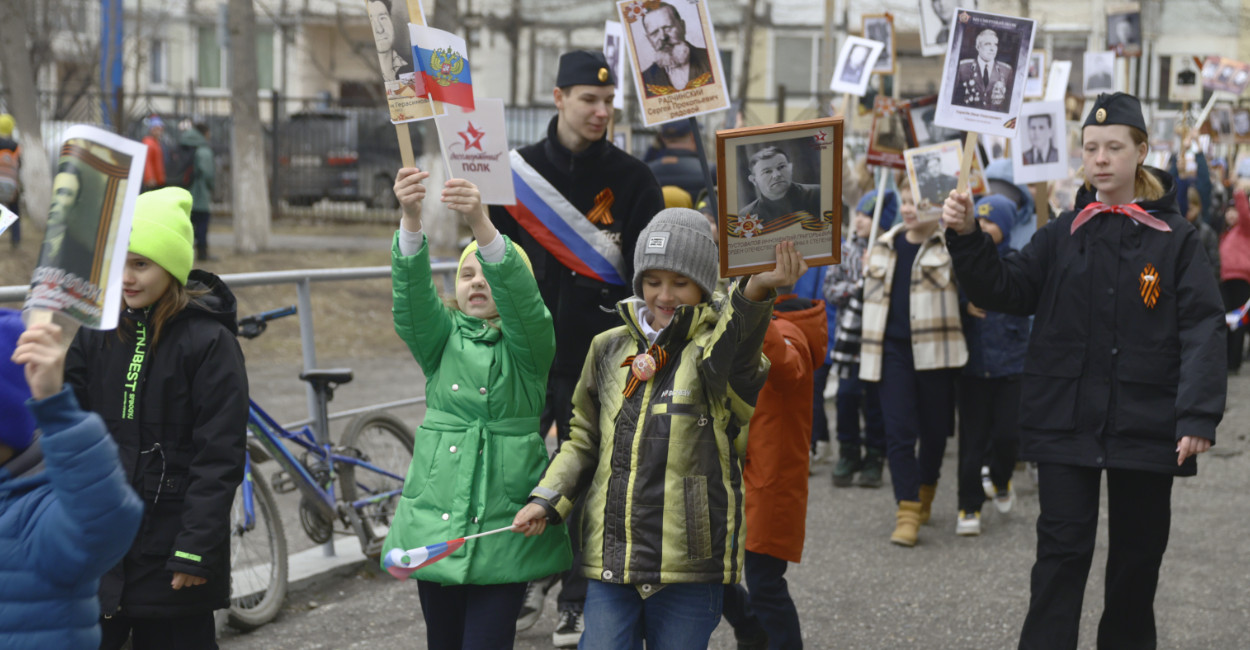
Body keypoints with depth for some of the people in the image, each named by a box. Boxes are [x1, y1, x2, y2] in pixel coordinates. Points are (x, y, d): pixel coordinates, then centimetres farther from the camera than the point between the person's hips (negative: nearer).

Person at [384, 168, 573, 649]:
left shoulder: (527, 345, 2)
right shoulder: (441, 338, 10)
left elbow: (517, 290, -18)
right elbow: (412, 291, -10)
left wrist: (480, 223, -36)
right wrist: (410, 218, -29)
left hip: (503, 528, -3)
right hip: (436, 523, 3)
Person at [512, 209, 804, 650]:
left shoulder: (716, 344, -4)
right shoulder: (610, 349, 10)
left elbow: (727, 361, -31)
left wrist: (756, 290, -51)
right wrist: (548, 499, 5)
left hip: (690, 564, -3)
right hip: (611, 557, 4)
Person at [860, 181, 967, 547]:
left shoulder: (950, 245, -1)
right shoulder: (885, 247, 14)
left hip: (934, 350, -3)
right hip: (893, 348, 3)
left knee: (934, 428, 8)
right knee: (898, 430, -6)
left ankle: (925, 495, 31)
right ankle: (908, 510, -6)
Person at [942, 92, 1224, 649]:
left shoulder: (1174, 238, -1)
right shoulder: (1064, 234, 6)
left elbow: (1202, 328, -6)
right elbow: (1005, 290, 0)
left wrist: (1198, 415, -16)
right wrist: (967, 238, -17)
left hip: (1146, 423, 0)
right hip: (1066, 419, 1)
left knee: (1137, 555, 12)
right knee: (1063, 550, -3)